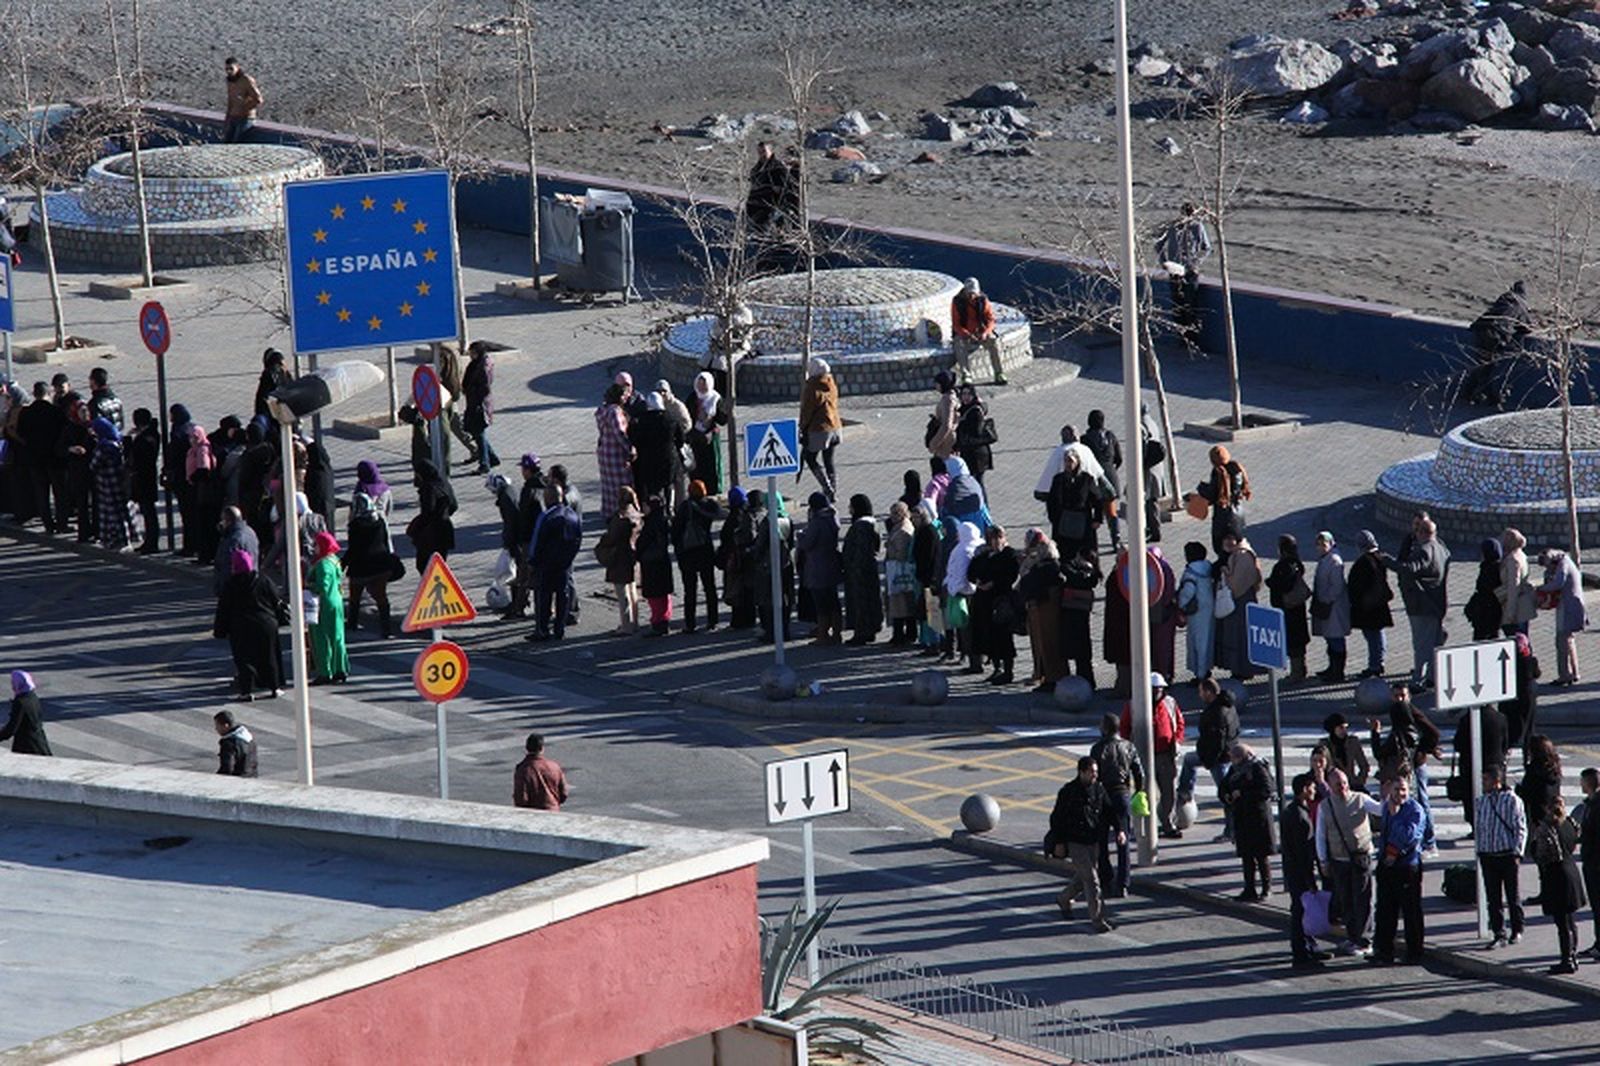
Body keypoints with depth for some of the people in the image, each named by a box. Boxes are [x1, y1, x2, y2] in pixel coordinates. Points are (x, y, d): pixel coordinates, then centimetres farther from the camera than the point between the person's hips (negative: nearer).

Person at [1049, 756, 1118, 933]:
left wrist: (1119, 830, -6)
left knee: (1083, 877, 18)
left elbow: (1109, 811, 9)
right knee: (1091, 879, -10)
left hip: (1093, 842, 6)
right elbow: (1056, 818, -8)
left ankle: (1064, 899, 45)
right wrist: (1058, 843, -10)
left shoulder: (1099, 789, 3)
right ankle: (1097, 919, -6)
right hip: (1075, 843, -6)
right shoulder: (1068, 792, -13)